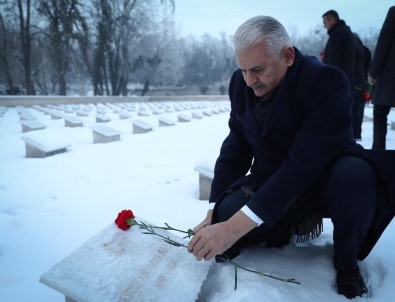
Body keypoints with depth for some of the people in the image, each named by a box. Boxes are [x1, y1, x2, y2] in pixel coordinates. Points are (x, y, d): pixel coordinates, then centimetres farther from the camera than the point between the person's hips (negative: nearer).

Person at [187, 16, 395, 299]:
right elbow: (235, 149, -2)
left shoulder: (327, 82, -25)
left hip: (323, 180, -4)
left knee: (357, 173, -38)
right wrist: (215, 214, -10)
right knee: (224, 218, -23)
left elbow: (303, 165, -34)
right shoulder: (240, 83, -7)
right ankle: (294, 221, 7)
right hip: (270, 184, 4)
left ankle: (347, 262, -7)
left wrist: (235, 227, -39)